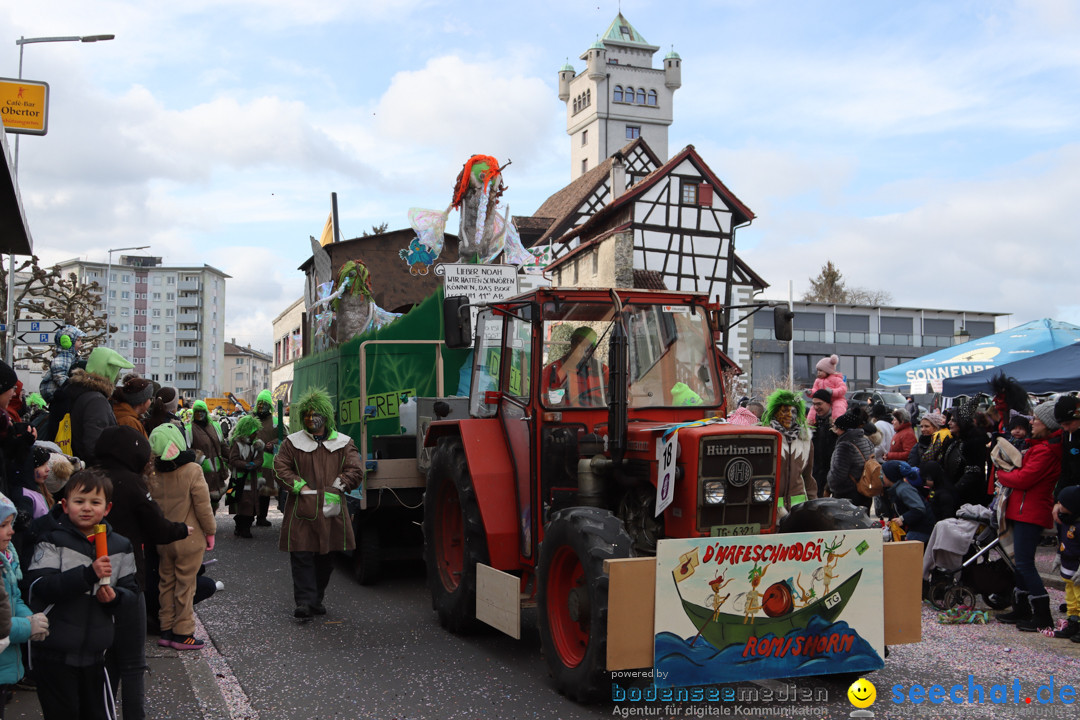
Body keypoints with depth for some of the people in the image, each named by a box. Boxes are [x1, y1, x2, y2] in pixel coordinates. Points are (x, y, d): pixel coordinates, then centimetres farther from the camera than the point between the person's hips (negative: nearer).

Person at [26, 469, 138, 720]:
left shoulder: (119, 546, 4)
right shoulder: (53, 541, -7)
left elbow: (131, 589, 7)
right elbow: (39, 586, -19)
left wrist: (115, 597, -16)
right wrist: (88, 574, -29)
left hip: (95, 652, 4)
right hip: (54, 652, -3)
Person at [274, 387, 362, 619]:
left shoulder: (343, 443, 8)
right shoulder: (292, 443, 6)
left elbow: (355, 470, 2)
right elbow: (280, 468, 2)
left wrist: (336, 489, -10)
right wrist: (301, 487, -9)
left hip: (331, 510, 2)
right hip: (301, 510, -2)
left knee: (325, 558, 9)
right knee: (302, 556, -7)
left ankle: (317, 599, 22)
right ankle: (304, 602, -7)